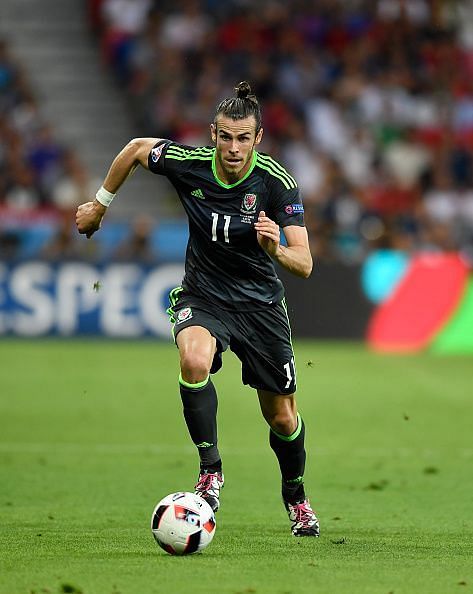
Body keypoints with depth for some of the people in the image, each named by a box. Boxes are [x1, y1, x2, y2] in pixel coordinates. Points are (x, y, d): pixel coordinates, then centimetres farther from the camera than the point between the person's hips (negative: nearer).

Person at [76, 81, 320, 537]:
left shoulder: (277, 183, -21)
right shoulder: (188, 162, -17)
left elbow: (304, 265, -25)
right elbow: (136, 148, 6)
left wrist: (276, 250, -46)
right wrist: (100, 205, 13)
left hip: (260, 303, 0)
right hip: (202, 295, 0)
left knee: (282, 417, 6)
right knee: (194, 361, -34)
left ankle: (295, 496, 36)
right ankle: (210, 470, -20)